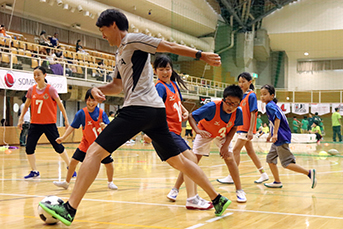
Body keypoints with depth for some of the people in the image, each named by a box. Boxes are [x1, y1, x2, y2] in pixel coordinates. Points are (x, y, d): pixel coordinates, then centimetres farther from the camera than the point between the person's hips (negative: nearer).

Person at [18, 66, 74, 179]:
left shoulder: (50, 89, -8)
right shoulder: (31, 90, 3)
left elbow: (60, 104, -3)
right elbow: (26, 105, 14)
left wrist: (66, 120, -3)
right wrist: (21, 119, 8)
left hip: (49, 123, -4)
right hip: (35, 123, 4)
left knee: (58, 147, -1)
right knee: (29, 148, -2)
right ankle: (34, 171, 13)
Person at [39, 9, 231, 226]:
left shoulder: (132, 40, -2)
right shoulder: (121, 53, 26)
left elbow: (170, 47, -6)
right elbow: (118, 85, 31)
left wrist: (201, 55, -10)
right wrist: (98, 89, 10)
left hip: (139, 108, -10)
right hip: (156, 110, 10)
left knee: (94, 151, -10)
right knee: (178, 160, 14)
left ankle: (69, 210, -14)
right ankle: (218, 199, 16)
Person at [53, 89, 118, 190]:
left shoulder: (102, 113, -13)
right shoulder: (81, 113, -12)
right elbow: (72, 126, -6)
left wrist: (105, 126, -37)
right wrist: (63, 137, -13)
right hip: (86, 144, 1)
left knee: (109, 164, -3)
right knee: (73, 161, -3)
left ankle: (110, 182, 24)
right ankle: (66, 182, 17)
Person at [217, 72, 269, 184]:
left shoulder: (251, 95, -11)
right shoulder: (242, 95, 12)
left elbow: (253, 113, -15)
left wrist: (251, 130, -20)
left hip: (247, 128, -9)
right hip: (242, 128, 9)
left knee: (236, 150, -8)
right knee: (250, 151, 11)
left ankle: (231, 177, -2)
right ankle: (263, 174, 19)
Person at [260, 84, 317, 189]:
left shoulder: (270, 105, -12)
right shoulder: (273, 105, 16)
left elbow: (277, 118, -26)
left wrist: (275, 134, -31)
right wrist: (270, 134, 36)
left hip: (281, 138, -10)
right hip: (279, 139, 10)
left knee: (286, 163, -8)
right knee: (270, 159, 14)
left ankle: (309, 173, -7)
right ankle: (277, 182, 20)